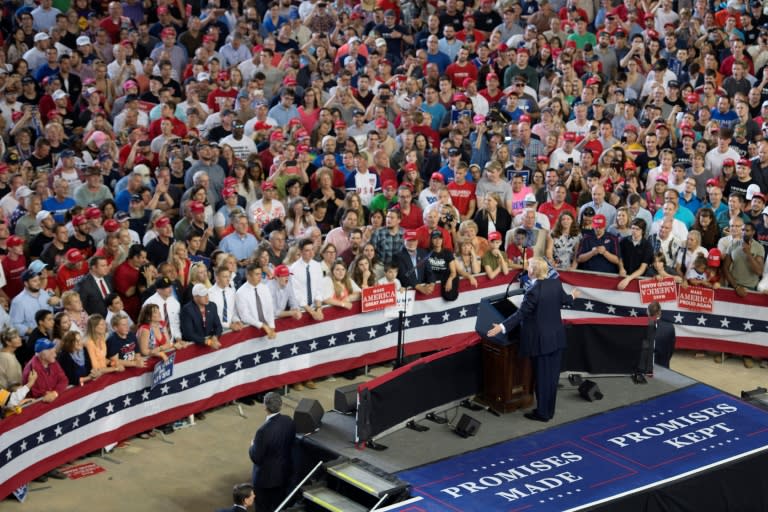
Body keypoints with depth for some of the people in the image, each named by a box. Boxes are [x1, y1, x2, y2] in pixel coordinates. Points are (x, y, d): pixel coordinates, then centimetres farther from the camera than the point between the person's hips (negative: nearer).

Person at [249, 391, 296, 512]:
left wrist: (252, 446, -4)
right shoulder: (288, 421, -12)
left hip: (266, 476, -6)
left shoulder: (264, 431, -33)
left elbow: (256, 458, -23)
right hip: (285, 472, 6)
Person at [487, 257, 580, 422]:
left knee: (542, 376, 3)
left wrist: (502, 327, -25)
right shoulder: (556, 283, -1)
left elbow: (521, 313, -23)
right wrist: (573, 296, 42)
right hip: (556, 337, 7)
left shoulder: (533, 291, -22)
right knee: (552, 375, 13)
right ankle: (549, 410, 23)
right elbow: (564, 300, 18)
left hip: (541, 340, -7)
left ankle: (542, 413, 11)